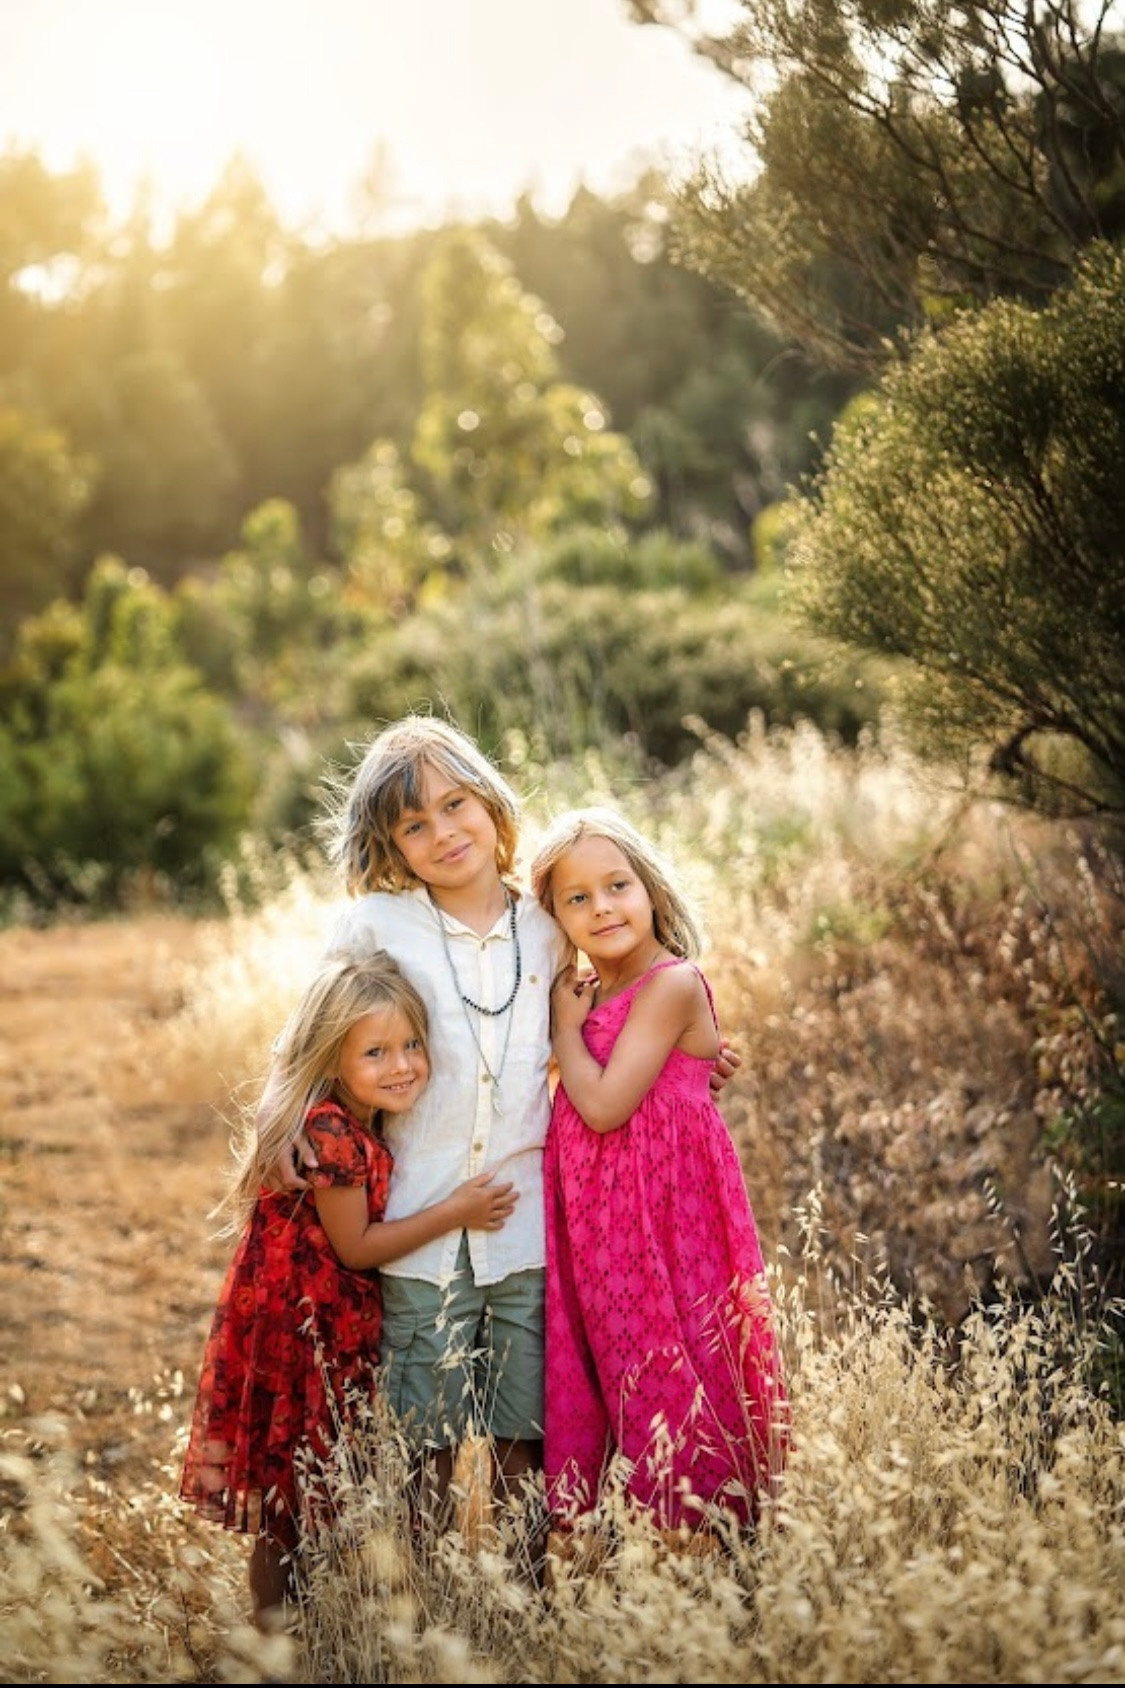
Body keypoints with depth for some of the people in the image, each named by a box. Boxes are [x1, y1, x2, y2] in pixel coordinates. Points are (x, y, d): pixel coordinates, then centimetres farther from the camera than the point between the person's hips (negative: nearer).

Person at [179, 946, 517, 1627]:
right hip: (294, 1326, -9)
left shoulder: (369, 1125, 4)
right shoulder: (330, 1135, -24)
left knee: (330, 1487, 16)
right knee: (290, 1498, 3)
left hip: (341, 1325, 9)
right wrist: (453, 1213, -12)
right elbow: (355, 1246, -17)